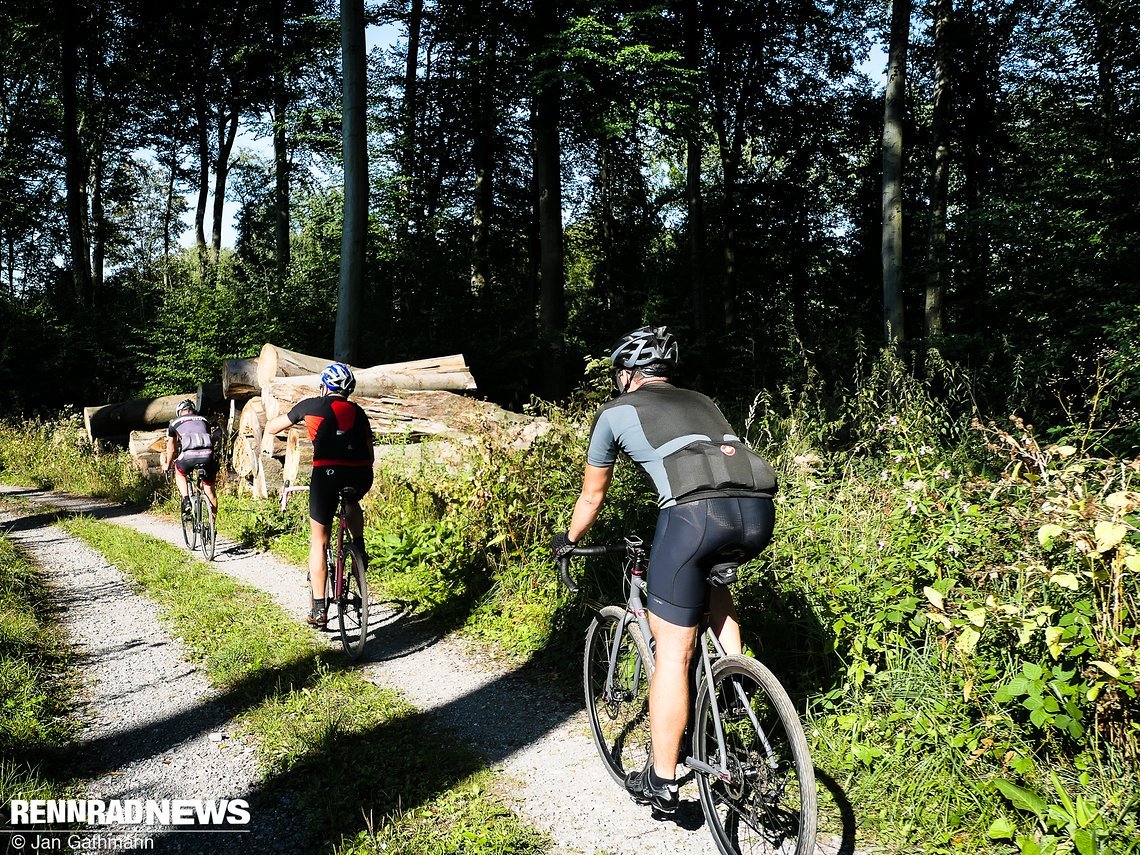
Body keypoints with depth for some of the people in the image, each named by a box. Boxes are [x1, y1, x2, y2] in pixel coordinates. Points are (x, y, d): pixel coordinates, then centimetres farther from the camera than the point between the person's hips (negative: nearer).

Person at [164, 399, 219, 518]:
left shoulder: (174, 422, 26)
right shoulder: (203, 420, 31)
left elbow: (171, 449, 35)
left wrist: (167, 466, 51)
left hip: (189, 455, -2)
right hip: (208, 455, 2)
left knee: (179, 473, 31)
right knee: (209, 489, 17)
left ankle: (186, 499, 10)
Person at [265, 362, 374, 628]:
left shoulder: (312, 406, 16)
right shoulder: (358, 412, 23)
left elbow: (271, 427, 25)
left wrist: (290, 420, 46)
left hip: (327, 474, -3)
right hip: (361, 475, 3)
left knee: (319, 542, 10)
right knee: (352, 501, 39)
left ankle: (319, 608, 8)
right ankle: (359, 547, 23)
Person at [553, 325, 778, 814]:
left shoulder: (616, 412, 22)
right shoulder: (700, 402, 34)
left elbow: (592, 496, 33)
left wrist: (567, 542, 51)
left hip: (696, 513, -5)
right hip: (758, 511, 5)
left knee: (673, 653, 7)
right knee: (711, 575, 37)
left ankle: (661, 782, 16)